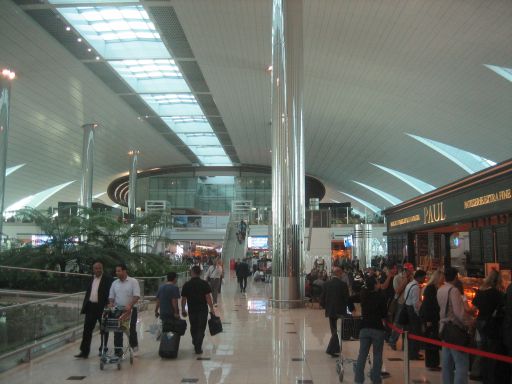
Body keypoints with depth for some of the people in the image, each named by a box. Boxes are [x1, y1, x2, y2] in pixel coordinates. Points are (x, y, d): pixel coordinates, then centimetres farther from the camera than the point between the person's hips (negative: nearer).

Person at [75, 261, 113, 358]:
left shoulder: (108, 279, -8)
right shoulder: (92, 279, 11)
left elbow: (109, 294, -12)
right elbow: (88, 293, 15)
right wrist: (84, 306, 10)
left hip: (102, 308, -5)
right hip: (91, 307, 5)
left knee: (104, 329, 10)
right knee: (87, 329, 3)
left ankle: (103, 349, 24)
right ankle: (84, 351, 7)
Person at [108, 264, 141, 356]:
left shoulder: (133, 281, -6)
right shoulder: (114, 283, 9)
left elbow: (136, 296, -14)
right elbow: (111, 297, 12)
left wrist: (129, 305, -27)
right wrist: (111, 305, -8)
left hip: (131, 309, -4)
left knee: (131, 329, 4)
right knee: (117, 330, 3)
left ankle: (134, 345, 26)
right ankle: (118, 350, 10)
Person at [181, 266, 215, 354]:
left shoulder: (186, 285, -3)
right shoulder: (204, 284, -8)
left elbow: (183, 299, 0)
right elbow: (208, 297, -12)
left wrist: (183, 310, 13)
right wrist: (211, 309, -4)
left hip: (192, 310, 2)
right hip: (203, 309, -2)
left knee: (193, 328, 20)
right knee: (201, 329, 7)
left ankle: (196, 344, 35)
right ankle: (198, 347, 3)